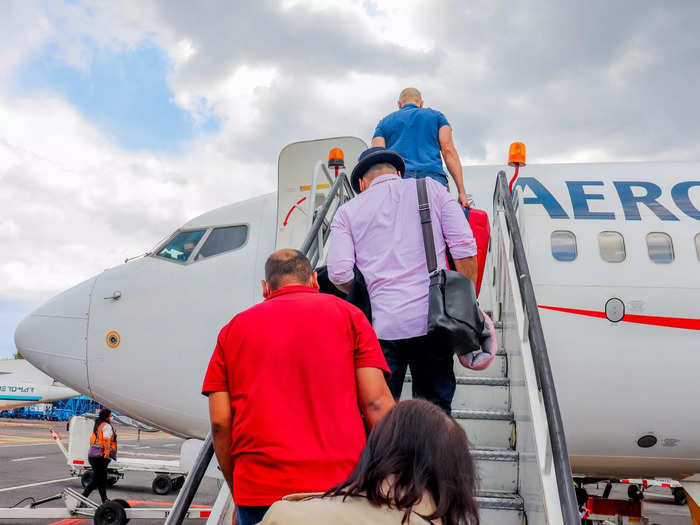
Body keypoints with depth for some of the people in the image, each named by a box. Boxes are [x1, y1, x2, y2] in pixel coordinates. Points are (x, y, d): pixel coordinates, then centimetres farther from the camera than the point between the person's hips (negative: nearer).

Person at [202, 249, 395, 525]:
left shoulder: (234, 328, 11)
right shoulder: (347, 314, 7)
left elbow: (220, 423, 5)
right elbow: (376, 403, -3)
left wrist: (238, 491, 16)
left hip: (257, 491, 2)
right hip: (340, 482, -1)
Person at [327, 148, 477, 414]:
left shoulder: (348, 211, 10)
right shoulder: (431, 189, 12)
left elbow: (339, 274, -1)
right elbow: (465, 248, 4)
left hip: (382, 325, -1)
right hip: (434, 320, 1)